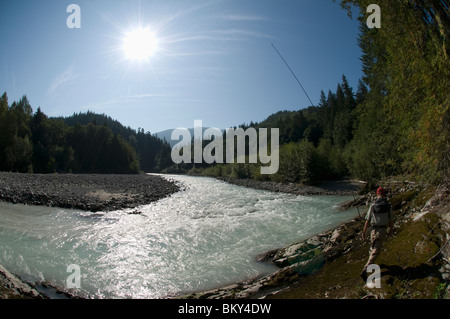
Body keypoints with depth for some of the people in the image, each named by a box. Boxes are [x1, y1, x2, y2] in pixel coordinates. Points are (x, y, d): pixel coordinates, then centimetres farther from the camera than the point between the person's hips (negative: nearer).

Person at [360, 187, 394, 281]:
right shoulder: (388, 205, -7)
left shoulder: (372, 206, -5)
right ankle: (365, 270, -14)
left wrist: (364, 232, 6)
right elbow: (391, 220, 0)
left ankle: (370, 263, 47)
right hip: (382, 230, -2)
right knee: (376, 251, -3)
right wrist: (391, 230, 17)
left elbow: (367, 220, -3)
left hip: (373, 229, 2)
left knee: (372, 247, 26)